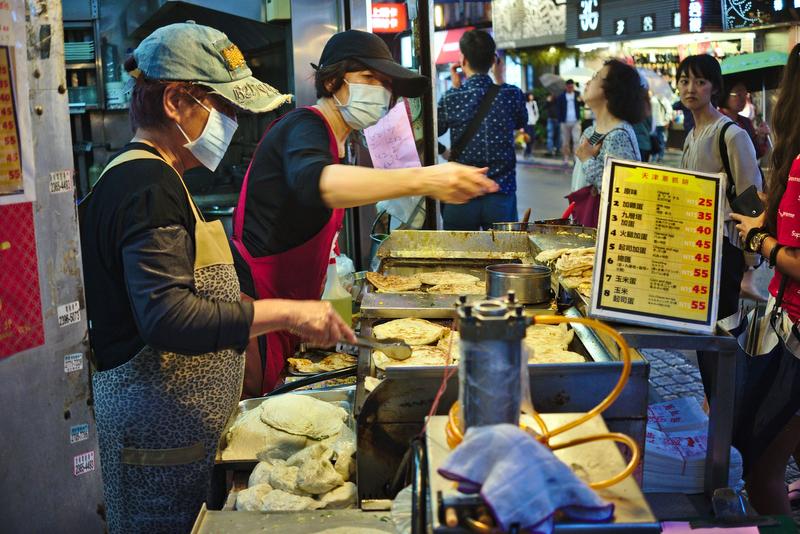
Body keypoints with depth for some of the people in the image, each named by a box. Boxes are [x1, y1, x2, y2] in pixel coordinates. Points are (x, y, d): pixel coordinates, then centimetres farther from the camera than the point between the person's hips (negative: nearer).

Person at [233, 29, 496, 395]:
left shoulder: (335, 140, 16)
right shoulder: (304, 127, -15)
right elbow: (313, 181, -40)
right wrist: (422, 180, -49)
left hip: (291, 302, 10)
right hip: (258, 300, -10)